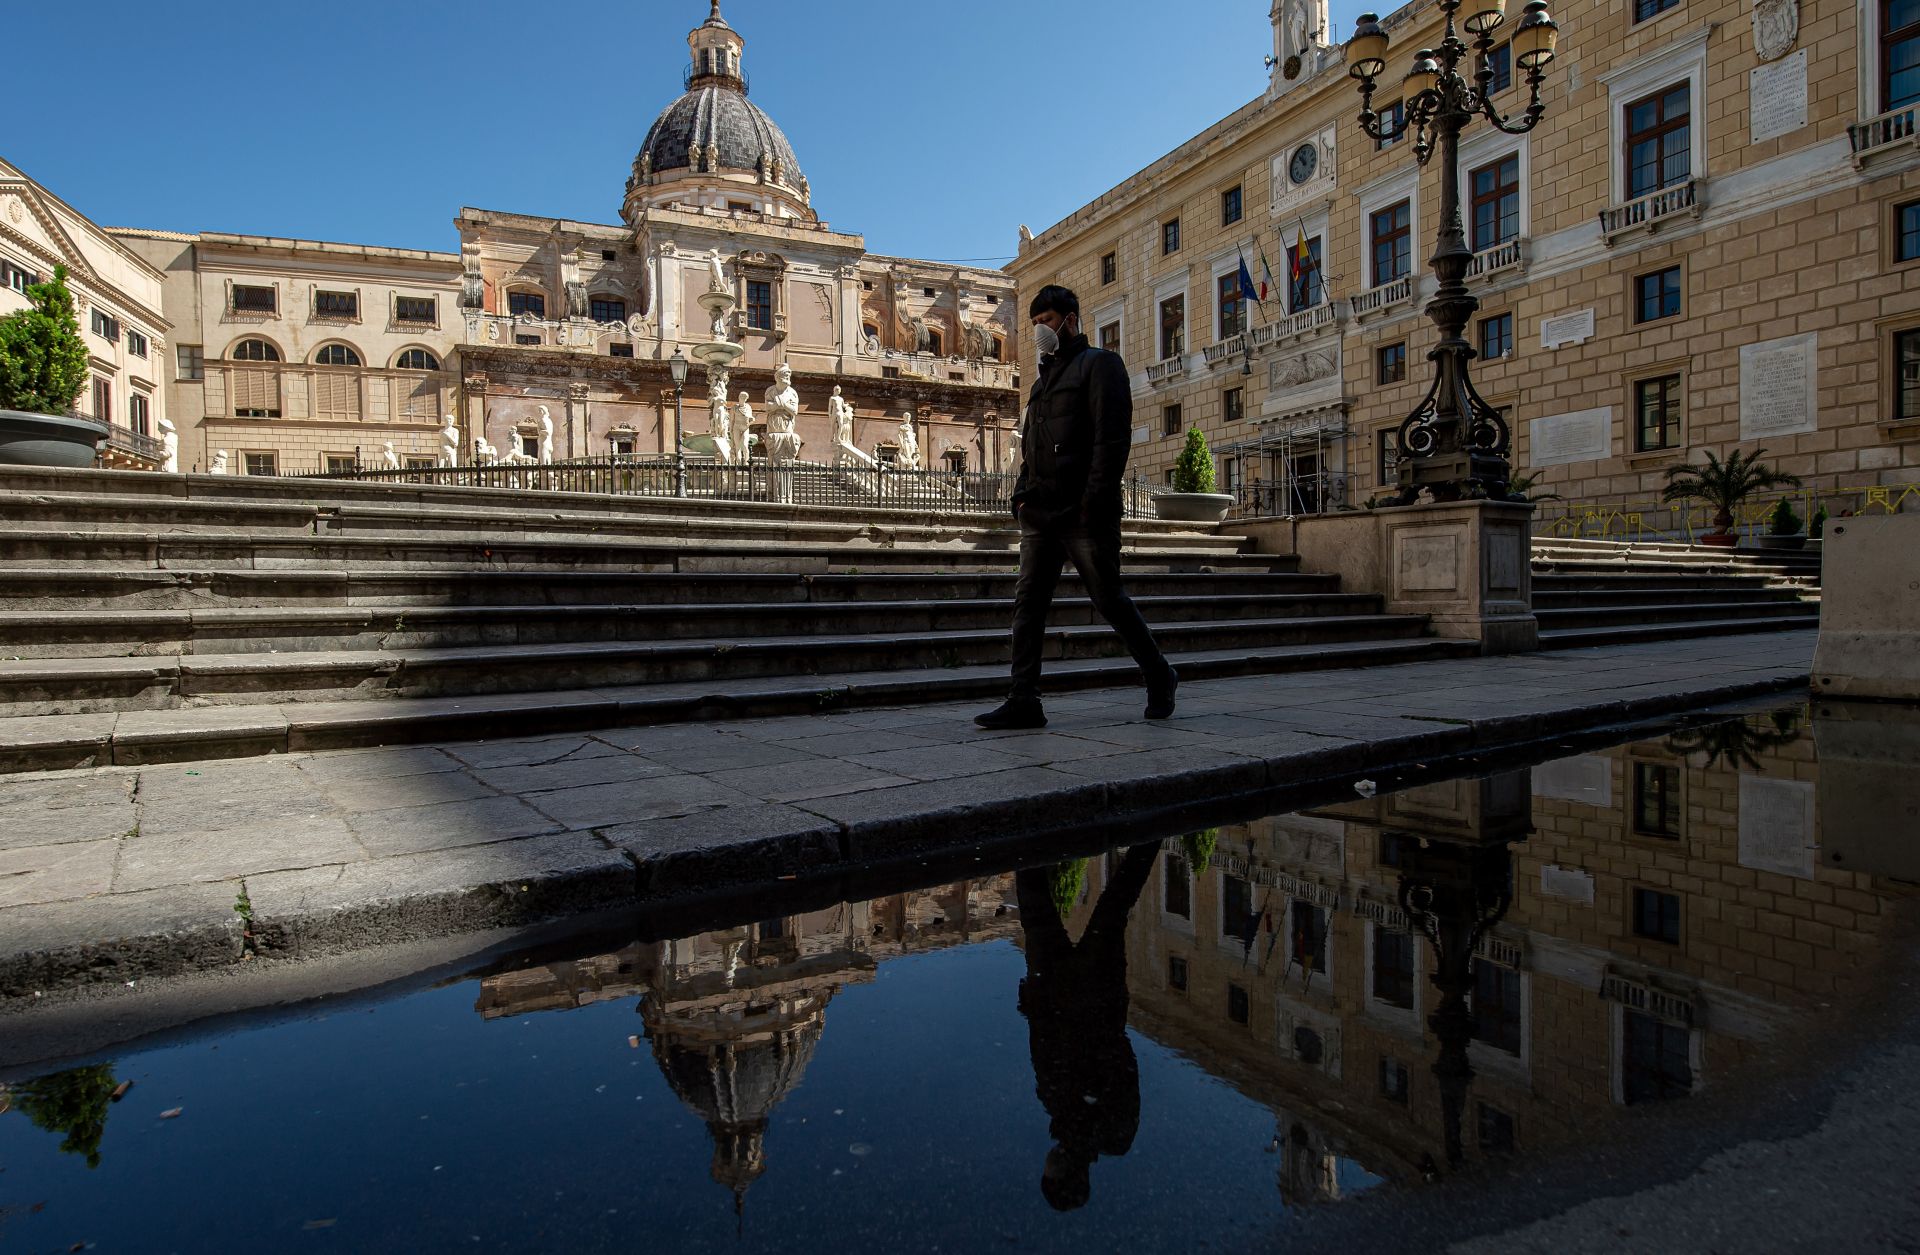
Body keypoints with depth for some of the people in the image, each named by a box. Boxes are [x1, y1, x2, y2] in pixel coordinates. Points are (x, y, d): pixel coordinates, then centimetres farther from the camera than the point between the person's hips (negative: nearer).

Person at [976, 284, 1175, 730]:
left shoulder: (1100, 364, 0)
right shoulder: (1044, 379, 24)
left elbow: (1112, 437, -12)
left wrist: (1095, 500, -20)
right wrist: (1022, 493, 10)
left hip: (1082, 513, -7)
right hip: (1040, 514, 8)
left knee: (1110, 600, 1)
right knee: (1028, 601, 1)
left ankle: (1159, 677, 20)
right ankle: (1023, 701, 2)